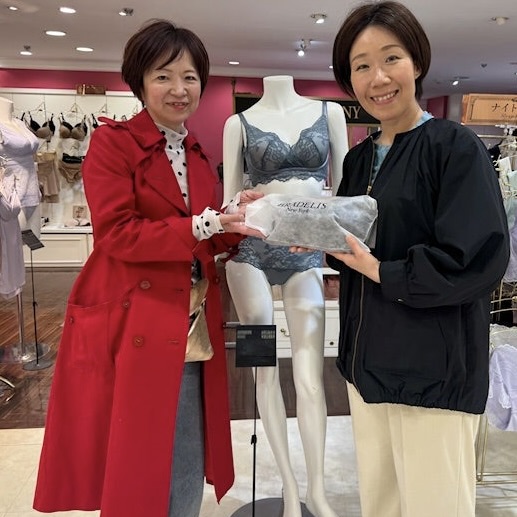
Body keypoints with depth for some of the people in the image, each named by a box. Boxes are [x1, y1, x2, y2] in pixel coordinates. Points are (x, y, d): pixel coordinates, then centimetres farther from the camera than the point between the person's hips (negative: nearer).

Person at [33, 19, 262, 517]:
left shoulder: (198, 155, 14)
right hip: (130, 328, -6)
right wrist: (203, 224, -20)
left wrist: (235, 222, -5)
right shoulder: (112, 142, -7)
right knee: (131, 466, 9)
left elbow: (203, 245, 13)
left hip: (191, 332, 6)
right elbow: (116, 233, -16)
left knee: (188, 472, 18)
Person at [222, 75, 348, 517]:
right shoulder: (239, 123, 4)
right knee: (265, 368, 4)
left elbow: (344, 186, 10)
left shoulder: (330, 112, 8)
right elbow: (230, 199, 3)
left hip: (307, 251, 1)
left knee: (310, 374, -1)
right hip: (252, 249, 0)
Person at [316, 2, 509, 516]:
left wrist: (381, 272, -14)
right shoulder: (358, 159, 10)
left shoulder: (454, 146, -10)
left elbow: (479, 259, -18)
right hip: (368, 359, 7)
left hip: (433, 368, -6)